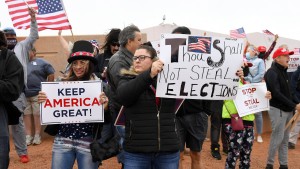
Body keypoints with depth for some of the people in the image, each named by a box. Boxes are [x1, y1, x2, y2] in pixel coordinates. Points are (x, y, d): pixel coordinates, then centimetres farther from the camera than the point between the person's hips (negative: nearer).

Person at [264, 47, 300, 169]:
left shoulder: (283, 71, 15)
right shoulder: (272, 72, -13)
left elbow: (287, 91, 15)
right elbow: (276, 93, -21)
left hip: (287, 110, 8)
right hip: (277, 109, -8)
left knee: (285, 139, 11)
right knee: (277, 138, -5)